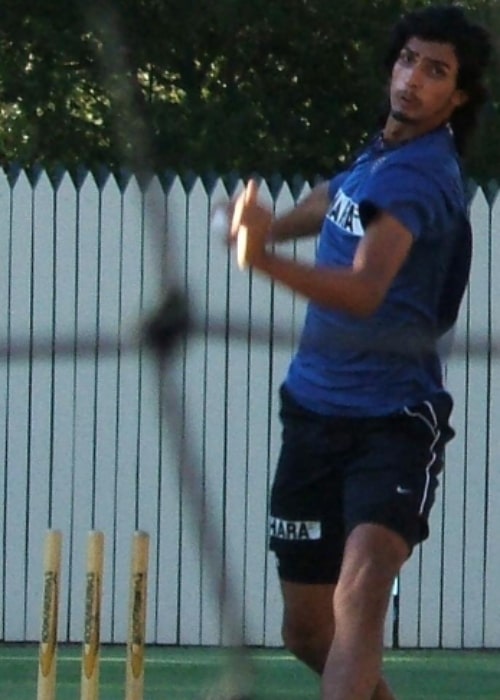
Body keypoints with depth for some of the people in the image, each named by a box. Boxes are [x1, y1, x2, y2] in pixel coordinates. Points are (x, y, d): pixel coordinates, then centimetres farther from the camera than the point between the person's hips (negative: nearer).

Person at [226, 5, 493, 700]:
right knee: (308, 629, 12)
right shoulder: (381, 152, 10)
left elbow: (365, 291, -35)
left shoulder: (420, 175, -17)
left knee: (362, 587, -32)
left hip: (393, 419, -8)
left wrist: (266, 258, -49)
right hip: (315, 409, 8)